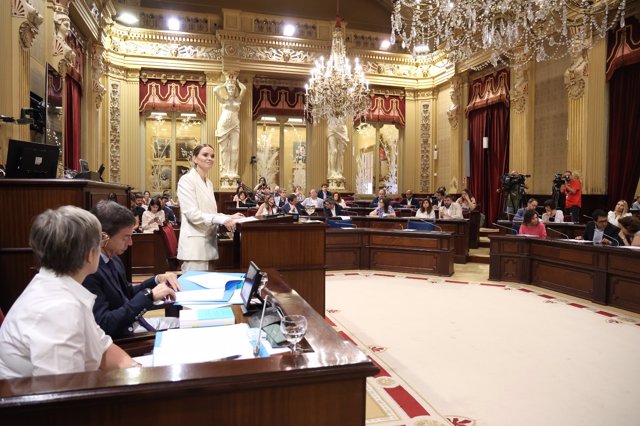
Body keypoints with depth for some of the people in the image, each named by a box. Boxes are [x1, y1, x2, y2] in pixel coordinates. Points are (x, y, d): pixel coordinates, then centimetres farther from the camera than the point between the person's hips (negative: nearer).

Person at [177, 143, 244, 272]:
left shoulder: (209, 183, 17)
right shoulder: (187, 180, -8)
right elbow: (192, 213, -17)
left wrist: (229, 217, 4)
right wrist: (222, 220, -21)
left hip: (207, 241, 8)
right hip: (194, 243, -8)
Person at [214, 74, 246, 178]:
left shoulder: (238, 100, 14)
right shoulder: (223, 100, 12)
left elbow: (244, 89, 0)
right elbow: (215, 90, -2)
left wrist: (236, 82, 15)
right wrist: (225, 84, 10)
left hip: (235, 125, 1)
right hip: (223, 125, -1)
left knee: (234, 149, -7)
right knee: (224, 149, -2)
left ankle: (232, 171, -6)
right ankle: (224, 171, -1)